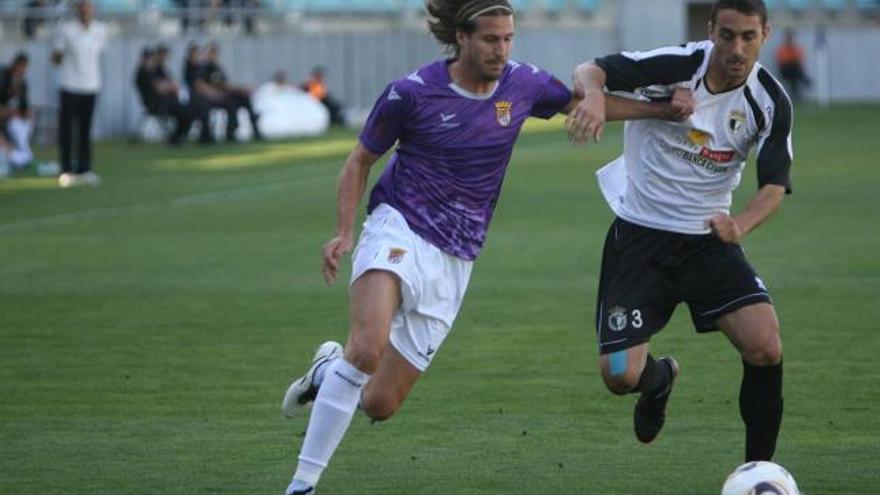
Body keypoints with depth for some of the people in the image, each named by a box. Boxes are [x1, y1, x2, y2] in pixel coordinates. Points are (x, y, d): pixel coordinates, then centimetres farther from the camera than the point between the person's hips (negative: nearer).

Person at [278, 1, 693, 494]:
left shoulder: (523, 84, 0)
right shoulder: (413, 92, -10)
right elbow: (360, 161, 2)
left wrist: (665, 109, 13)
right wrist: (345, 232, -10)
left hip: (454, 261, 4)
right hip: (399, 230, -4)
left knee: (379, 404, -2)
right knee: (369, 346, -33)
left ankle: (330, 372, 34)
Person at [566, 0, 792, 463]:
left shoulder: (770, 102, -10)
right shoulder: (676, 64, -17)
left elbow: (775, 185, -8)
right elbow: (590, 70, -17)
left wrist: (741, 224, -30)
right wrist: (593, 94, -42)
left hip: (708, 237, 1)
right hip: (638, 233, -1)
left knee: (765, 347, -20)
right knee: (620, 376, -8)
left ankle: (759, 469, 1)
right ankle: (660, 377, 32)